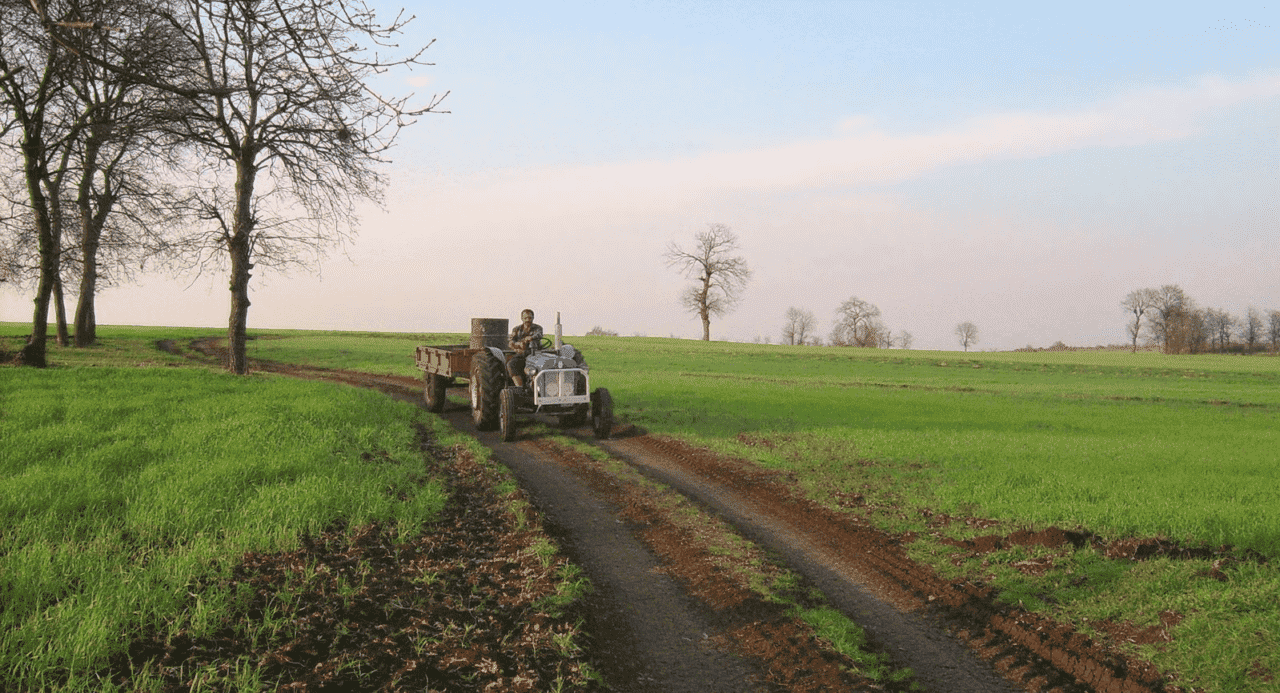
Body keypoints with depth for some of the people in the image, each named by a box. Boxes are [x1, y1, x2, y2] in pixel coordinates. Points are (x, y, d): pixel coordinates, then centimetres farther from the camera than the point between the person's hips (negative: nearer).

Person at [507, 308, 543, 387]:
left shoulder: (538, 328, 3)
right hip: (520, 354, 1)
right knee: (511, 364, -30)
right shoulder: (516, 330, 9)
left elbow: (539, 335, -21)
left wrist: (530, 338, -43)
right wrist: (519, 344, -30)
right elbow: (511, 343, -7)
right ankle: (520, 388, -37)